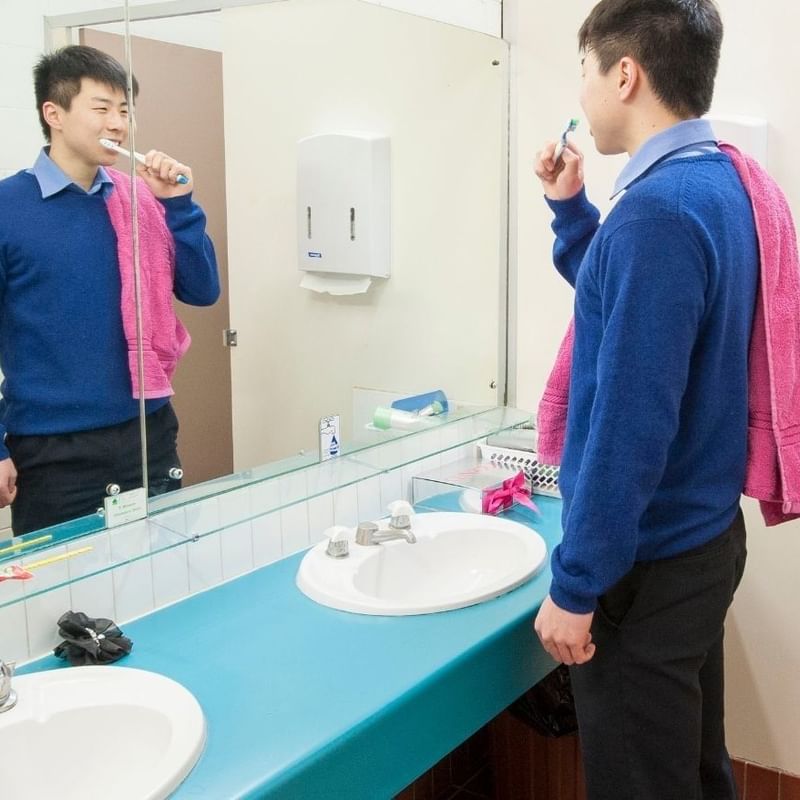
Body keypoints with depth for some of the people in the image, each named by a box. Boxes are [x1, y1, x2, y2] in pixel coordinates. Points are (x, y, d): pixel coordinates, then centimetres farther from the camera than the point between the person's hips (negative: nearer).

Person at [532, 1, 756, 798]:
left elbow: (630, 422, -26)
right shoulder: (721, 182, 6)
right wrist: (571, 210, 12)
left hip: (649, 560, -9)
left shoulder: (656, 208, -23)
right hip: (704, 534, 9)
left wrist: (575, 584, -19)